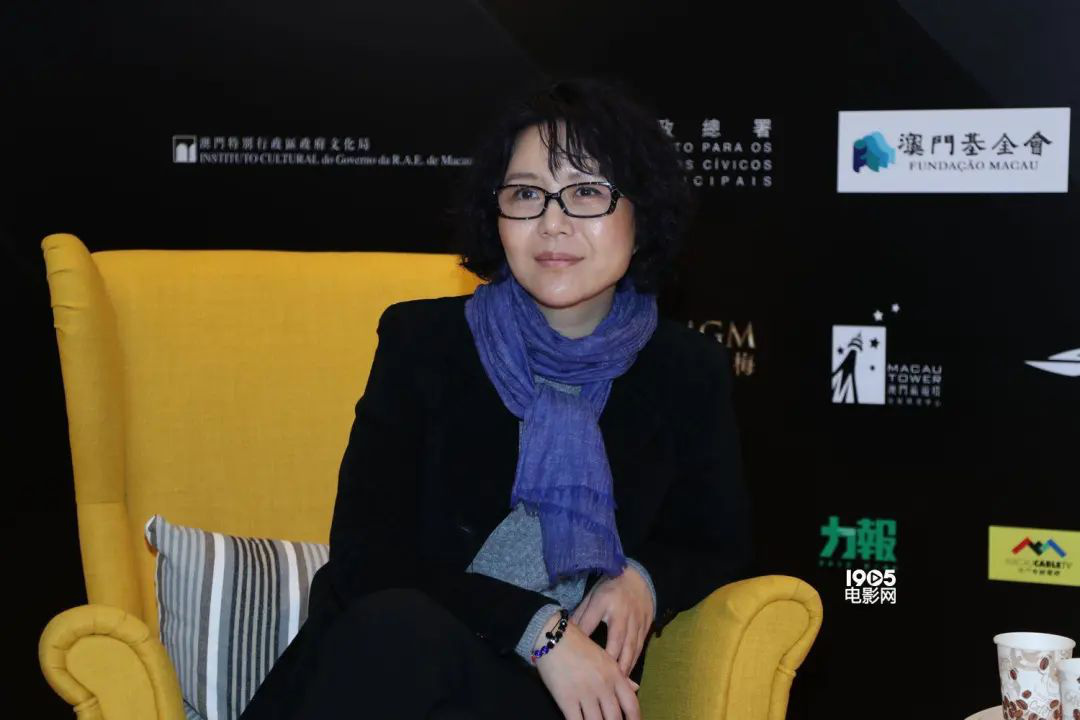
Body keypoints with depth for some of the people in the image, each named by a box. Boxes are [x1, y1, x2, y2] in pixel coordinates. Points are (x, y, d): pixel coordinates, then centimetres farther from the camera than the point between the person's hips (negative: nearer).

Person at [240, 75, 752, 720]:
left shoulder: (689, 372, 5)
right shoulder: (421, 340, 1)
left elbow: (721, 548, 19)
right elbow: (365, 559, -5)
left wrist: (647, 582, -5)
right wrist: (537, 627, -17)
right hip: (388, 656, 1)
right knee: (393, 625, -36)